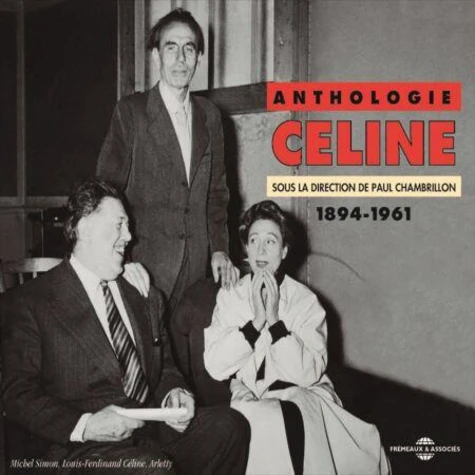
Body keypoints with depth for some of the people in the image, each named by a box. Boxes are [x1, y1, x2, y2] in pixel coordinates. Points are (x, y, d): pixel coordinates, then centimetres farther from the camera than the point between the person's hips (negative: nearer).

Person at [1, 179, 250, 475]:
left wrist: (173, 393, 2)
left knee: (230, 424, -20)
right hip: (86, 449, -6)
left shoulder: (145, 296, 20)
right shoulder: (28, 303, 1)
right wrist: (85, 425, -19)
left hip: (156, 427, 6)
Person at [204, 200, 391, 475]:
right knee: (271, 421, -34)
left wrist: (274, 320, -21)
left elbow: (308, 373, -14)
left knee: (292, 415, -35)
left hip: (304, 395, -1)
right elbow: (214, 366, -9)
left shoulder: (305, 300, -2)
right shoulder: (229, 297, 3)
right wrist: (256, 322, -18)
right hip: (251, 397, 1)